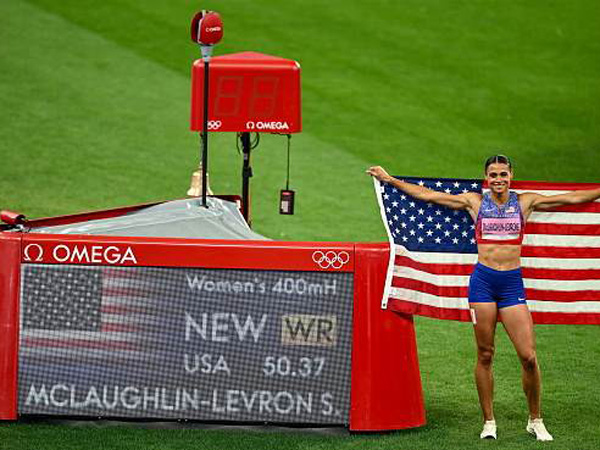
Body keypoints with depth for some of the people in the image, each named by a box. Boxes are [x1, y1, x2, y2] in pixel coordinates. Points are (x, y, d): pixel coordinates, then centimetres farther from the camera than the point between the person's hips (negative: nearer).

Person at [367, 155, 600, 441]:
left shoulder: (525, 202, 9)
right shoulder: (474, 202, 8)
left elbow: (572, 198, 11)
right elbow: (426, 195, 13)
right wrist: (389, 180, 13)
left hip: (513, 283, 0)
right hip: (483, 280, 0)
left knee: (528, 357, -6)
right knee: (485, 355, 3)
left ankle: (535, 421, 10)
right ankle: (489, 422, 13)